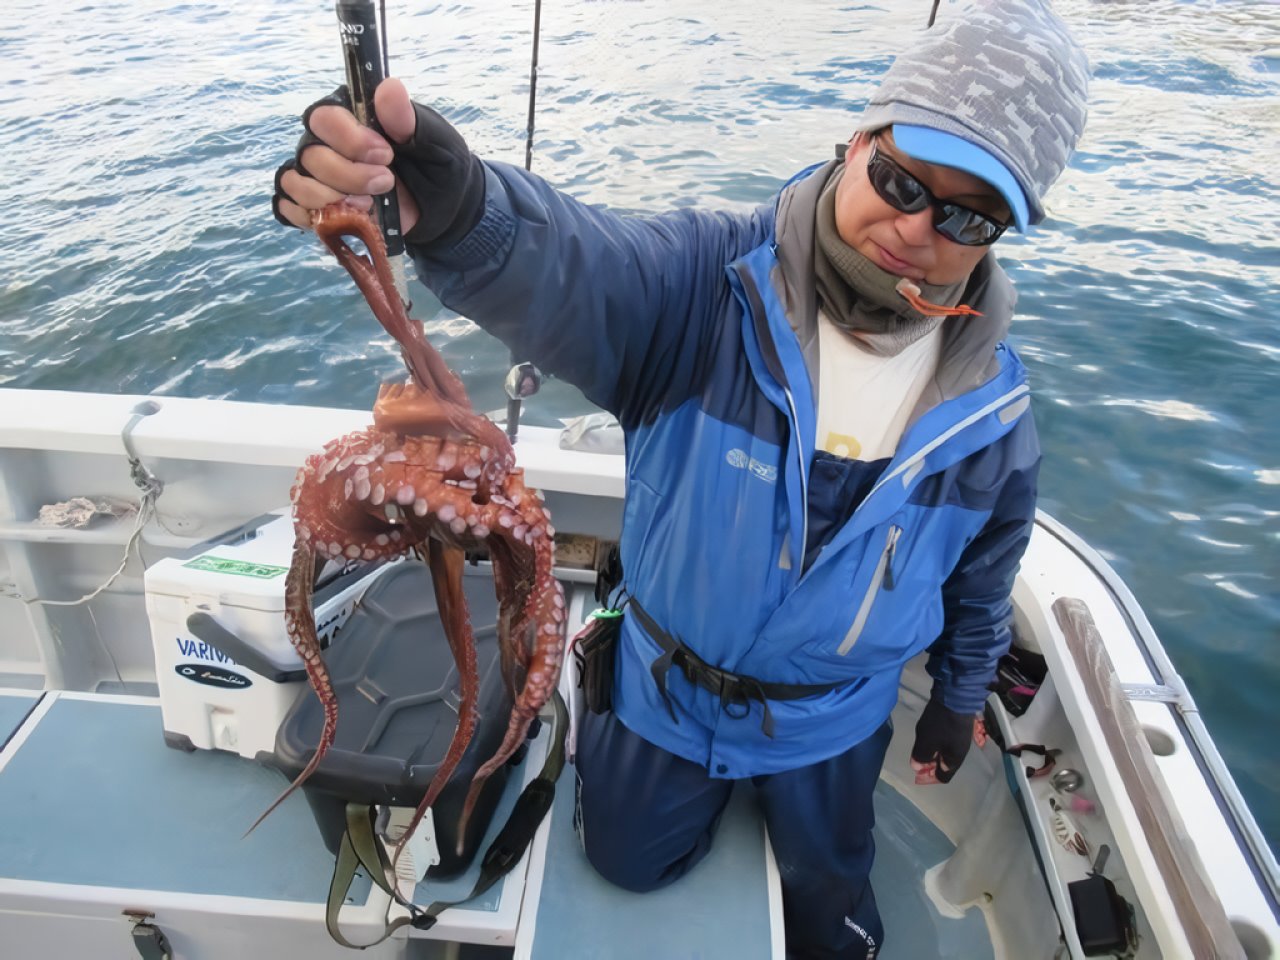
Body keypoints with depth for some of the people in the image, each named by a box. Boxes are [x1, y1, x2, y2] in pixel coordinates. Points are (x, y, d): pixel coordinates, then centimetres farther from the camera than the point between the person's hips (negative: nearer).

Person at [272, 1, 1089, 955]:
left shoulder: (993, 401, -16)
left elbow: (985, 567, 0)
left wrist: (961, 696, 11)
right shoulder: (714, 279, -28)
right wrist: (451, 205, -70)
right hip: (667, 687, -1)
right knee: (630, 862, 26)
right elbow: (564, 268, -48)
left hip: (832, 721, 2)